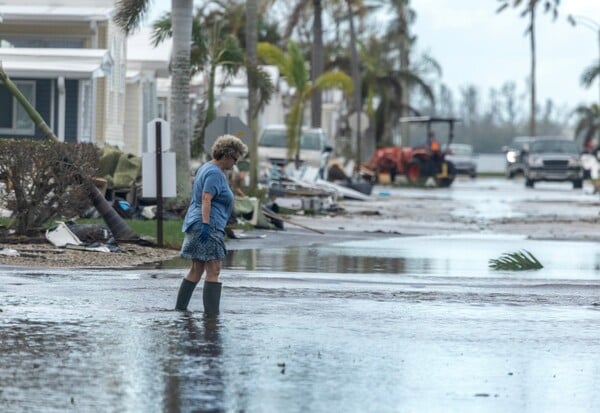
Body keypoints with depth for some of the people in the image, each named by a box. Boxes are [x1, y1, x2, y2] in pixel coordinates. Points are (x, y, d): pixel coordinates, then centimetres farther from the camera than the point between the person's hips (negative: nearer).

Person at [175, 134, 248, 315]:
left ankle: (180, 308, 15)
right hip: (209, 226, -11)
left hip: (195, 225, 11)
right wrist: (206, 224, -28)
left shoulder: (206, 168, 19)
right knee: (213, 271, -11)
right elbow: (206, 200, -22)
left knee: (196, 270, 13)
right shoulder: (215, 174, -12)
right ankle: (211, 312, -15)